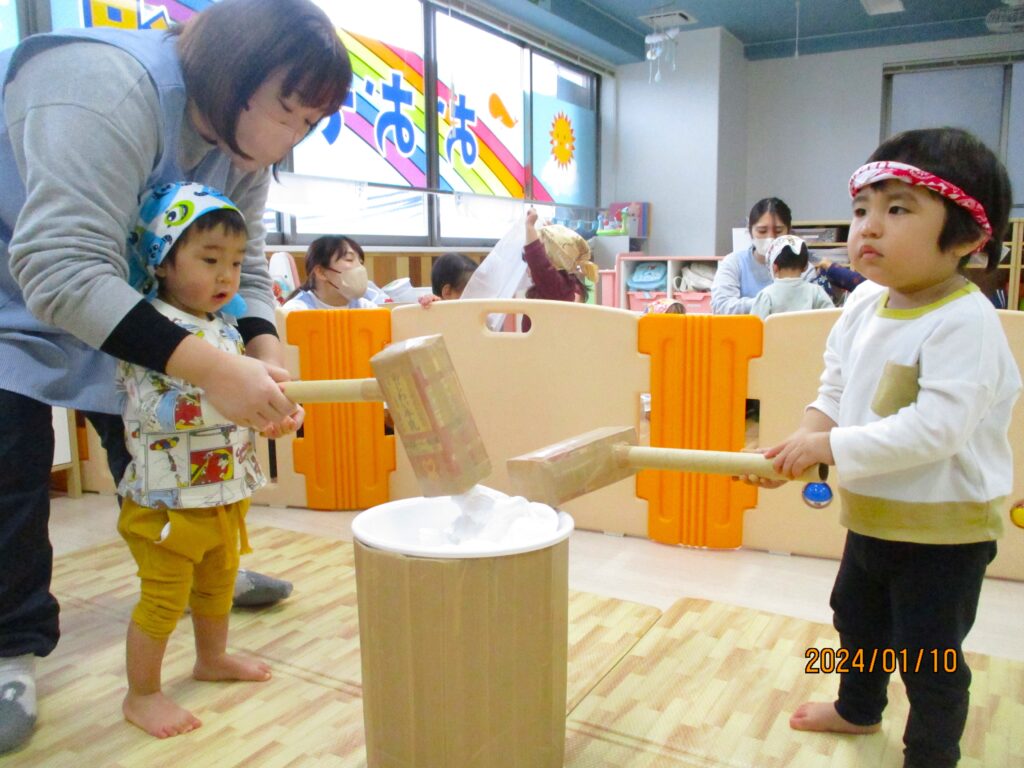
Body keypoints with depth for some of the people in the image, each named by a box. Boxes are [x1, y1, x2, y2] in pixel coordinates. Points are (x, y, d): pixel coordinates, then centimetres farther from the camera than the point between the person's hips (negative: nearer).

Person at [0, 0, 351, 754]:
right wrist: (212, 367, -51)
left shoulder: (241, 142, -9)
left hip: (118, 301, 7)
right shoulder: (108, 89, -37)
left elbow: (242, 266, -11)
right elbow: (62, 271, -45)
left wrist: (266, 353, -31)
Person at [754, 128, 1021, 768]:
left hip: (945, 527, -8)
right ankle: (858, 709, 54)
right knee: (857, 617, 28)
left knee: (927, 655, 7)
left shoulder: (964, 323, -27)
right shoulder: (863, 303, -3)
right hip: (872, 515, 9)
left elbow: (935, 427, -35)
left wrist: (830, 447, -31)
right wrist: (804, 439, -12)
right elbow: (835, 390, 5)